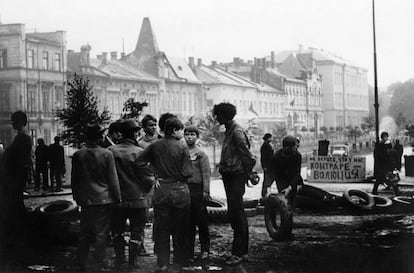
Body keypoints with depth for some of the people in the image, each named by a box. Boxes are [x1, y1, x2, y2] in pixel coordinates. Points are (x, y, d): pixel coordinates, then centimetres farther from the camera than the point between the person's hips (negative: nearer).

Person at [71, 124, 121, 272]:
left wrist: (76, 197, 16)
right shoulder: (107, 154, -10)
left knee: (84, 234, 12)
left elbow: (74, 179, 5)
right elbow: (113, 179, -6)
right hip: (103, 199, -3)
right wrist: (117, 197, 3)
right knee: (101, 234, 3)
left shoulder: (77, 155, -2)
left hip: (85, 200, 3)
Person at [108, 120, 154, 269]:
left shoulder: (111, 151, -5)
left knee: (117, 229, 20)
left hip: (118, 199, 2)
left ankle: (119, 257, 18)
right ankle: (132, 262, 9)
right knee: (136, 231, 9)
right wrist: (146, 191, 8)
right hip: (138, 199, -2)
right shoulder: (139, 152, -12)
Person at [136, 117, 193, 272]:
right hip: (180, 190, -2)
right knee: (181, 229, 9)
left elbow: (139, 162, -2)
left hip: (161, 190, 2)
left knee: (162, 228, 8)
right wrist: (180, 175, 8)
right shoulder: (182, 147, -9)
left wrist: (152, 177, 8)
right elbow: (187, 173, -12)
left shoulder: (154, 146, 0)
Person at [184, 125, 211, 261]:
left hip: (197, 190, -4)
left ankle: (205, 249, 7)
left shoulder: (201, 154, 1)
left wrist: (206, 191, -13)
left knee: (201, 220, -1)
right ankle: (189, 250, 13)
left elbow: (206, 174, -5)